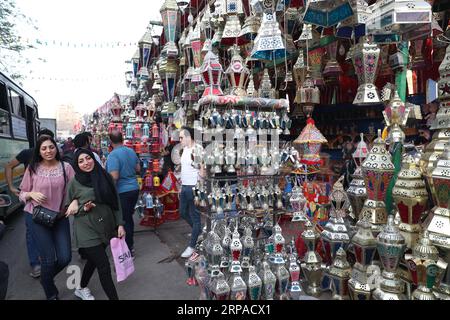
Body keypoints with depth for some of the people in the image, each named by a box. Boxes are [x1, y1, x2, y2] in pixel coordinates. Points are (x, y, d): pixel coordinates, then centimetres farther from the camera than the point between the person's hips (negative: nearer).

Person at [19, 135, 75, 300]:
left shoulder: (66, 167, -3)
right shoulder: (33, 168, -3)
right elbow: (22, 194, 6)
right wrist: (32, 194, -15)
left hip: (60, 217, 1)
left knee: (65, 257, 1)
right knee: (49, 259, 1)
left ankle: (46, 278, 37)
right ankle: (51, 295, 28)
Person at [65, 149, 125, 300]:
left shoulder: (105, 177, 0)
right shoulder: (74, 182, -6)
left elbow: (115, 202, 4)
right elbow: (68, 208, 2)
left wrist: (120, 224, 0)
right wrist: (83, 208, -17)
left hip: (106, 228, 4)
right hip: (87, 231, -4)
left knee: (94, 261, 22)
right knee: (104, 267, -5)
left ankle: (81, 289, 47)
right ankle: (114, 298, 9)